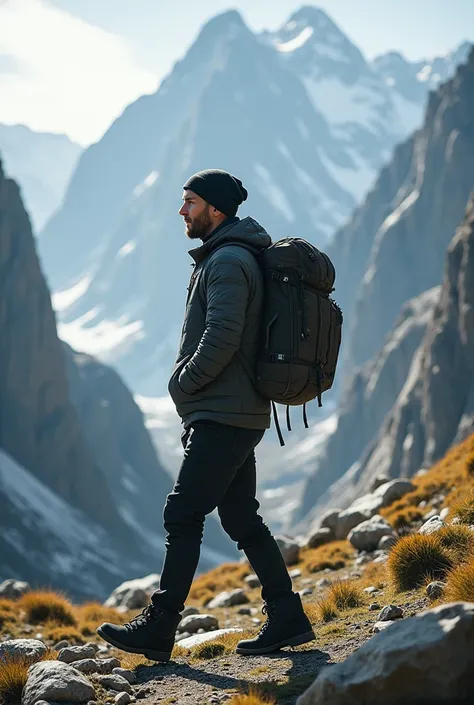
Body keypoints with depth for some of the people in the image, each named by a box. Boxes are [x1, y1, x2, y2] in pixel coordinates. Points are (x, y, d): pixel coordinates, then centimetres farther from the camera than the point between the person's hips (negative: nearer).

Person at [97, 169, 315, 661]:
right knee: (241, 520, 11)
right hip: (238, 414, 10)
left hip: (223, 417, -10)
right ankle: (287, 620, 14)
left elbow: (222, 337, -23)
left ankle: (158, 629, -7)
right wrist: (192, 392, 14)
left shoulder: (228, 261, -13)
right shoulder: (225, 257, 19)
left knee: (182, 515, -9)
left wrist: (182, 382, -10)